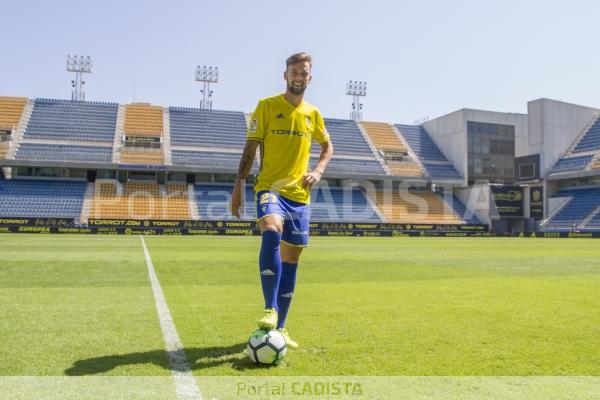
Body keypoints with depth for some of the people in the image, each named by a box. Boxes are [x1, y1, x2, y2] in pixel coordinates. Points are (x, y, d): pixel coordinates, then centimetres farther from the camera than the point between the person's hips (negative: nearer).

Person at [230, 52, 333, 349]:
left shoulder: (313, 114, 12)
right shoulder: (267, 106, 1)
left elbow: (327, 147, 24)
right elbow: (250, 148, 0)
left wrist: (318, 171, 4)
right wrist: (238, 186, -7)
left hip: (299, 194, 4)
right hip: (270, 188, -4)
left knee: (291, 260, 6)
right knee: (271, 233, -35)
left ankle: (279, 327, 18)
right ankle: (270, 310, -26)